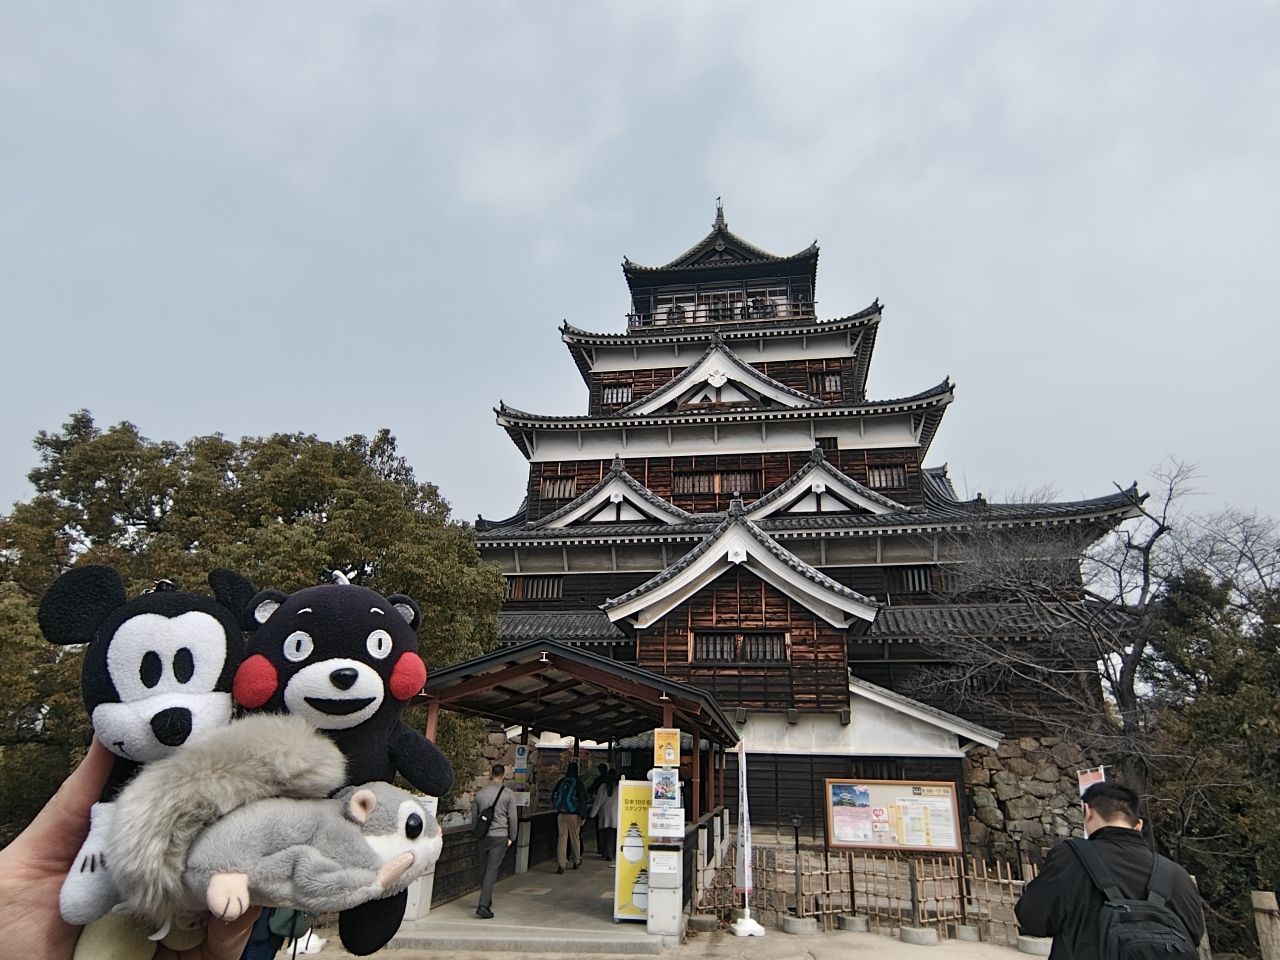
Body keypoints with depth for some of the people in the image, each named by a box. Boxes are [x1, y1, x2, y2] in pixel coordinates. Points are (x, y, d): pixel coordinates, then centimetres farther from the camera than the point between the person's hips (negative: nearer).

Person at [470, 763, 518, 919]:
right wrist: (511, 837, 7)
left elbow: (474, 816, 11)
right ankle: (483, 905, -10)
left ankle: (486, 900, 30)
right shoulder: (508, 794, -6)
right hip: (500, 836, -3)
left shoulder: (479, 793, 3)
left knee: (484, 869, 17)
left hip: (483, 836, 3)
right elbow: (513, 818, -4)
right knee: (492, 871, -3)